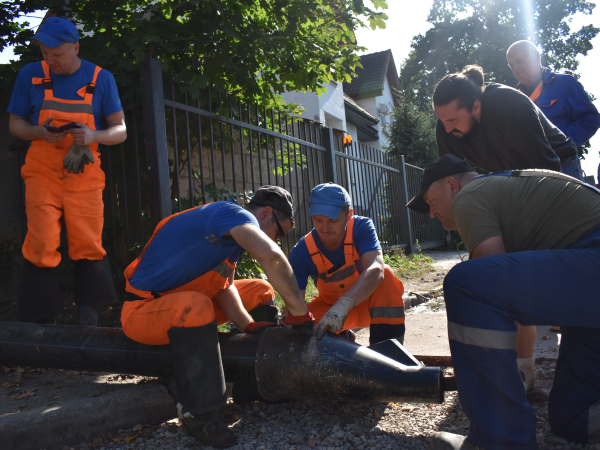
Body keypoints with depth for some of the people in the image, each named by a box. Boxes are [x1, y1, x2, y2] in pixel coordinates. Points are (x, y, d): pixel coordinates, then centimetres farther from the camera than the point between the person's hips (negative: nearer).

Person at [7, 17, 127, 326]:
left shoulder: (101, 79, 4)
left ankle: (87, 320, 10)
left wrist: (94, 136, -18)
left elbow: (121, 130, 4)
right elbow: (14, 124, 10)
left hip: (84, 177, 0)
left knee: (88, 247, -2)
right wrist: (40, 132, -13)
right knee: (42, 248, -7)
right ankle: (40, 323, 5)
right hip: (43, 174, 0)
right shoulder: (30, 75, 5)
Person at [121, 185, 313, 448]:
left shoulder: (233, 233, 8)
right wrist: (300, 313, -32)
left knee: (260, 291, 7)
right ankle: (197, 414, -25)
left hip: (183, 306, 10)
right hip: (142, 311, -10)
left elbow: (224, 285, 2)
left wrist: (249, 326, -12)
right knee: (195, 304, -40)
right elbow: (271, 256, -39)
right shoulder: (233, 213, -22)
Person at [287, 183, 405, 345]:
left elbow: (376, 270, -43)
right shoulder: (301, 252, -23)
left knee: (386, 277, -33)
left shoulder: (362, 227, -26)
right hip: (329, 306, 2)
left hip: (365, 301, -2)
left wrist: (344, 304, -58)